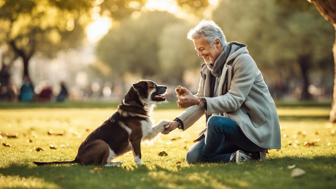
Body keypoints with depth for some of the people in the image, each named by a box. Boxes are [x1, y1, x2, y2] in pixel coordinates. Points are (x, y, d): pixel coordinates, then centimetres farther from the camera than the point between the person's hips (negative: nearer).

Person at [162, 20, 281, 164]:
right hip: (232, 123, 8)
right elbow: (201, 103, 8)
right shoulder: (209, 67, 8)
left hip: (256, 127, -8)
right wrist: (178, 122, -9)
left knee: (216, 122, -35)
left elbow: (233, 101, -25)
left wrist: (198, 101, -35)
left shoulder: (242, 61, -16)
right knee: (192, 156, -6)